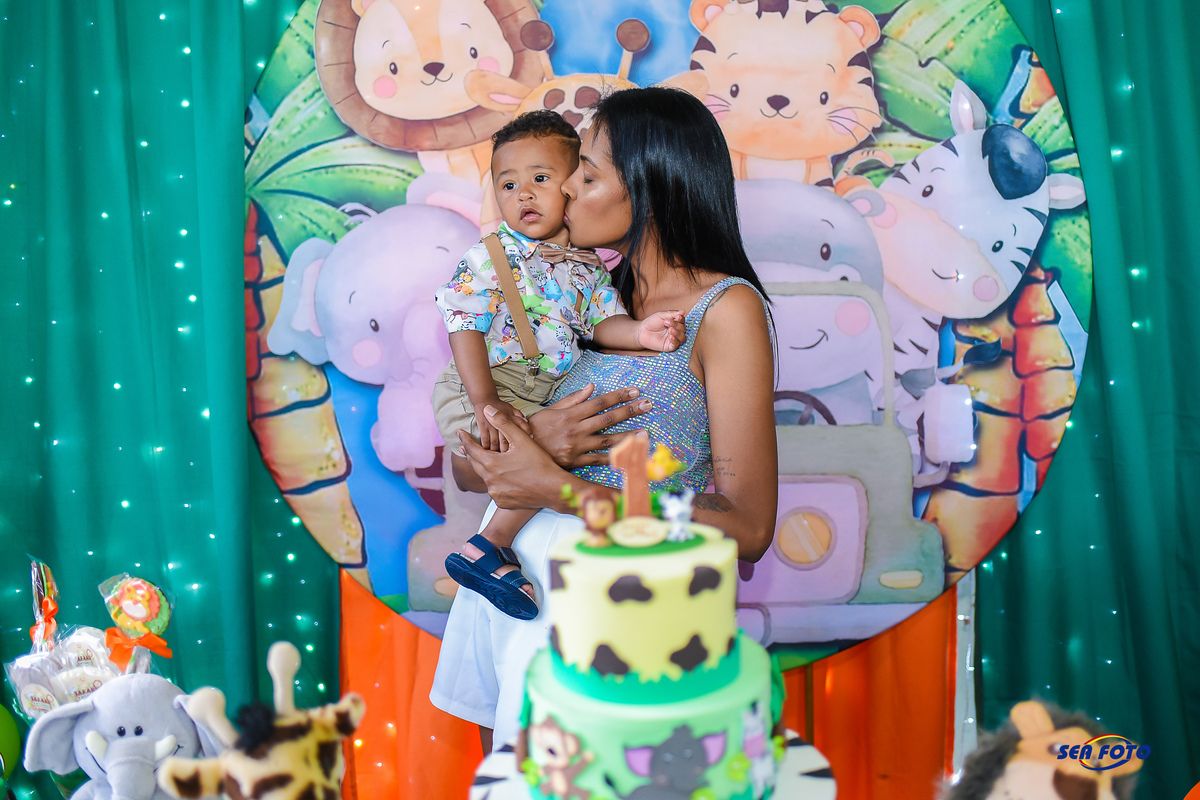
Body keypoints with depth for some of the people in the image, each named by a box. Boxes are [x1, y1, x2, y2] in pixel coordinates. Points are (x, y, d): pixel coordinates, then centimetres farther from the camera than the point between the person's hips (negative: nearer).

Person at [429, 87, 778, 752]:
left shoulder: (725, 308, -7)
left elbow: (748, 528, -15)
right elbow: (470, 470, 10)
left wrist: (557, 487, -17)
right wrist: (534, 440, -14)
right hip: (513, 589, 5)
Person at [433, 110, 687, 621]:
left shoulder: (586, 266, 13)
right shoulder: (489, 257, -3)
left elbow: (601, 321, 5)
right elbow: (466, 328, -10)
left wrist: (638, 332, -19)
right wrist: (486, 401, -22)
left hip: (550, 395, 7)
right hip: (482, 387, -7)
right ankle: (490, 549, -7)